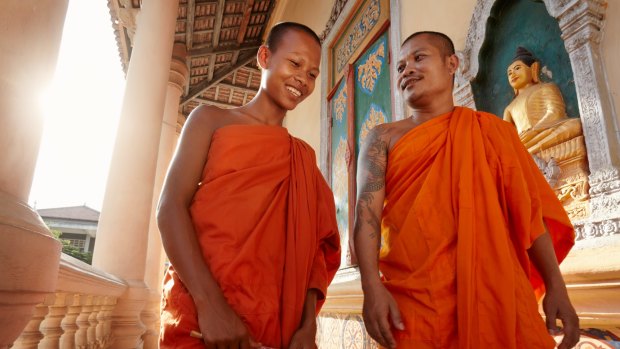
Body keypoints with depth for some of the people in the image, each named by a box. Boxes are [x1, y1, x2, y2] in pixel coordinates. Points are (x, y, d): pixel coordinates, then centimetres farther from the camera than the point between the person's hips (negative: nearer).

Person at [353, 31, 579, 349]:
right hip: (412, 294, -1)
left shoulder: (493, 131, 12)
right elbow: (367, 212, -4)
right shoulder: (383, 138, 8)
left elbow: (529, 211, 9)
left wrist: (555, 286, 0)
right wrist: (372, 286, -17)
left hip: (495, 288, 2)